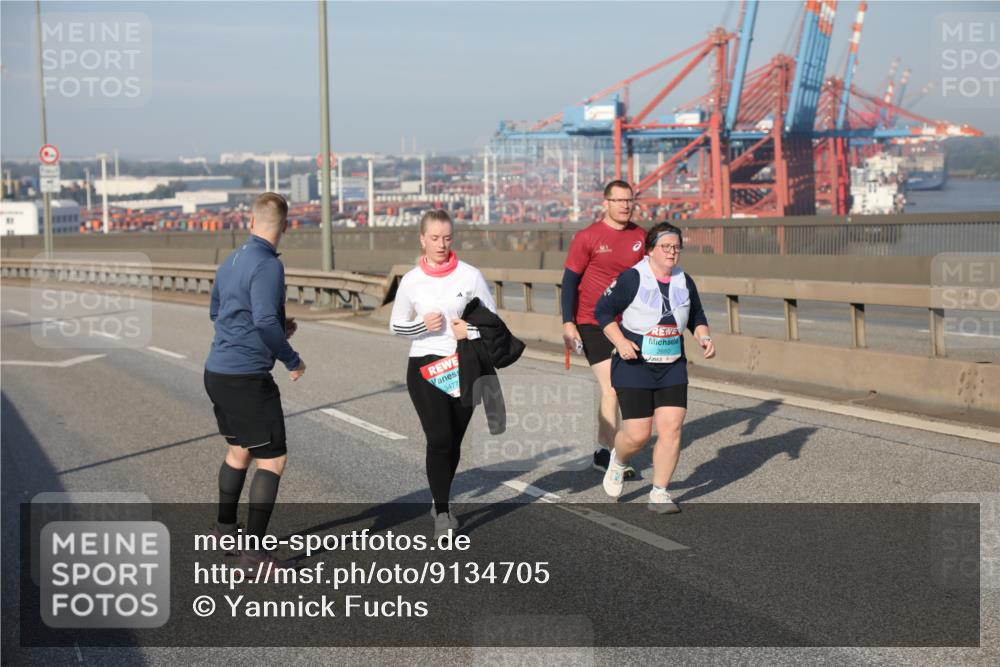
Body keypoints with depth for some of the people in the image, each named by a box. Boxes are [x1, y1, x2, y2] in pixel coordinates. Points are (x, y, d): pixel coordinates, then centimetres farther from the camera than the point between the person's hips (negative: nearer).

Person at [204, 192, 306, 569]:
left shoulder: (231, 261, 11)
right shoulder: (267, 266, -17)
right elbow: (266, 323, -25)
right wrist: (292, 361, -10)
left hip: (217, 372, 9)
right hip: (247, 378, -9)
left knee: (239, 450, 25)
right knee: (272, 460, -3)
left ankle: (225, 529, 38)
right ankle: (254, 553, -5)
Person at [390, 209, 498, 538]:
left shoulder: (470, 275, -2)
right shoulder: (411, 280, 0)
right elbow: (396, 325, 9)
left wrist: (471, 330, -14)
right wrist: (422, 324, -10)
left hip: (464, 368, 1)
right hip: (424, 367, -1)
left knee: (453, 441, 11)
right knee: (439, 439, -14)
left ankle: (440, 504, 31)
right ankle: (442, 514, -9)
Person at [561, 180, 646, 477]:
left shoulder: (640, 237, 4)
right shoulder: (588, 238, -9)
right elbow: (570, 281, -6)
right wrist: (568, 323, -12)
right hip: (592, 323, -5)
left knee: (615, 388, 13)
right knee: (611, 387, -12)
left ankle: (603, 449, 27)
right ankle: (611, 456, -6)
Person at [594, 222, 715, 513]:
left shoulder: (684, 282, 5)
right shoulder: (631, 279, -11)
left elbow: (697, 316, 19)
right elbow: (603, 311, -6)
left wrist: (704, 337, -1)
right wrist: (620, 341, -17)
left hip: (673, 369, 4)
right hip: (634, 367, -4)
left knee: (671, 428, -6)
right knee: (638, 435, -5)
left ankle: (659, 494, 7)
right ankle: (618, 461, 31)